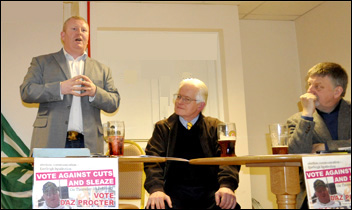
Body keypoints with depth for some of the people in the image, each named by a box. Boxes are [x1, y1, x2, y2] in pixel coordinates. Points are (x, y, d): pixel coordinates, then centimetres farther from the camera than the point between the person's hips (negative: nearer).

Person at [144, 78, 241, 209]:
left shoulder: (215, 126, 13)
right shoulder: (163, 127, 13)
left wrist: (226, 185, -21)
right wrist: (156, 189, -20)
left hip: (209, 193, 0)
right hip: (175, 192, 0)